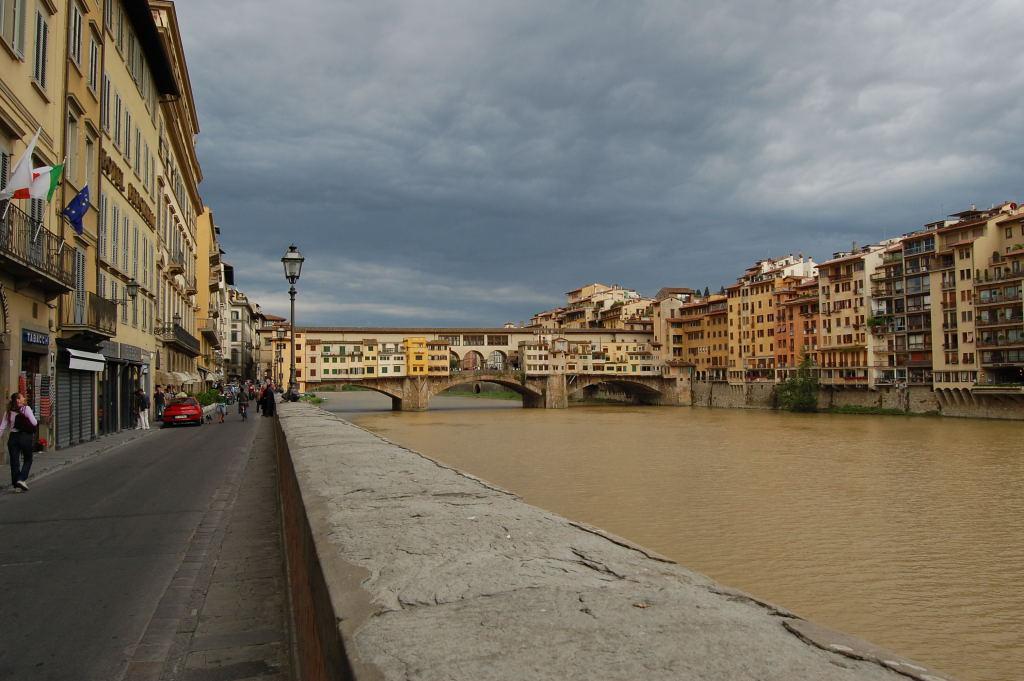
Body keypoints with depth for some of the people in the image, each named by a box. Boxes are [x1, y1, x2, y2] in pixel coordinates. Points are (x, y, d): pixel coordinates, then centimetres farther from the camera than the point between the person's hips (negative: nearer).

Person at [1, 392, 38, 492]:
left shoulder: (8, 412, 6)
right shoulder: (26, 408, -8)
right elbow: (34, 423, -13)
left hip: (13, 437, 4)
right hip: (26, 436, -4)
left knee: (14, 462, 9)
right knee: (28, 460, 13)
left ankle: (16, 485, 12)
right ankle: (21, 479, -4)